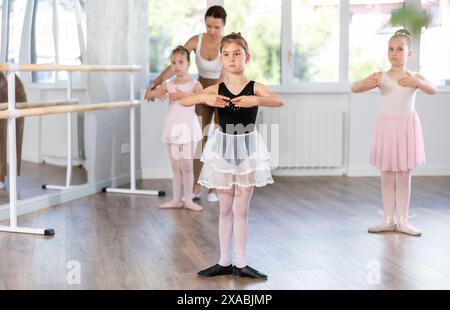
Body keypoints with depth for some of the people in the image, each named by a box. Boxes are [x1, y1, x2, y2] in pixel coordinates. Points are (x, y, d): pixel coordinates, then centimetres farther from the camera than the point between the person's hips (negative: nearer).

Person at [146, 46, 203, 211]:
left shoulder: (194, 84, -2)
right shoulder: (168, 85, 7)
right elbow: (148, 94, 4)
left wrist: (184, 94, -27)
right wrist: (156, 93, -18)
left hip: (188, 127, -4)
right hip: (172, 127, 4)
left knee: (186, 165, -3)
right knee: (175, 166, 9)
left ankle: (188, 200, 7)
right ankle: (176, 199, 16)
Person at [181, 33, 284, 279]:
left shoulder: (255, 88, -7)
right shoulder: (216, 89, -2)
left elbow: (279, 101, -25)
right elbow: (183, 101, -12)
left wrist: (256, 100, -43)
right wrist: (203, 98, -31)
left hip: (247, 149, -2)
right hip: (223, 149, 2)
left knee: (241, 209, 6)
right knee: (225, 208, 10)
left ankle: (240, 263, 14)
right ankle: (224, 262, 19)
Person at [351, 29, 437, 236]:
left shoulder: (415, 77, -3)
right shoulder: (381, 77, -2)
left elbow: (432, 90, -23)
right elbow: (354, 88, -13)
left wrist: (417, 83, -43)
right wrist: (366, 83, -36)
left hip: (406, 128, -1)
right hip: (386, 127, 1)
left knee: (404, 177, 6)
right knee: (387, 177, 7)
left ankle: (403, 220, 15)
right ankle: (388, 220, 16)